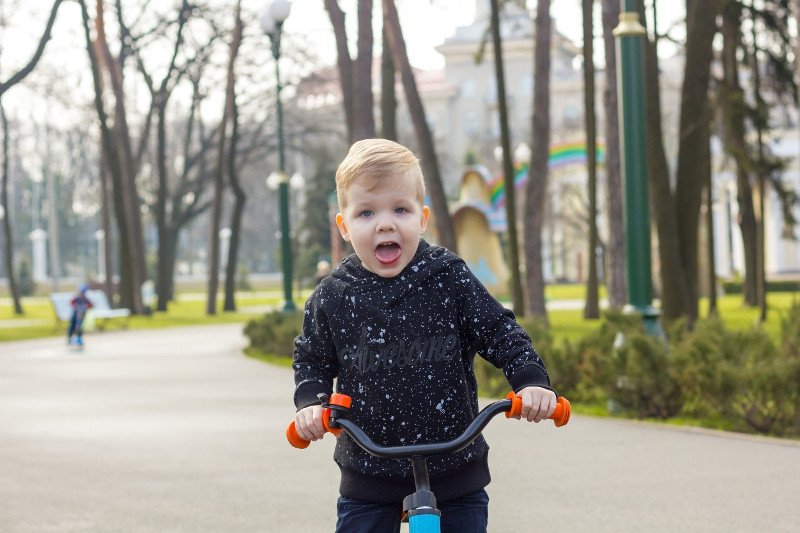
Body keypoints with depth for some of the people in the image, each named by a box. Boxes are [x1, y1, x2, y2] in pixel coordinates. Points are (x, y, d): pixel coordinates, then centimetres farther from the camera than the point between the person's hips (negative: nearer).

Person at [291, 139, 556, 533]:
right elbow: (312, 360, 9)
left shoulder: (449, 278, -7)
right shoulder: (332, 297, -4)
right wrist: (311, 403, -9)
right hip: (369, 471, 0)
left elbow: (498, 331, -3)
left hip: (453, 468, 0)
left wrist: (531, 381, -17)